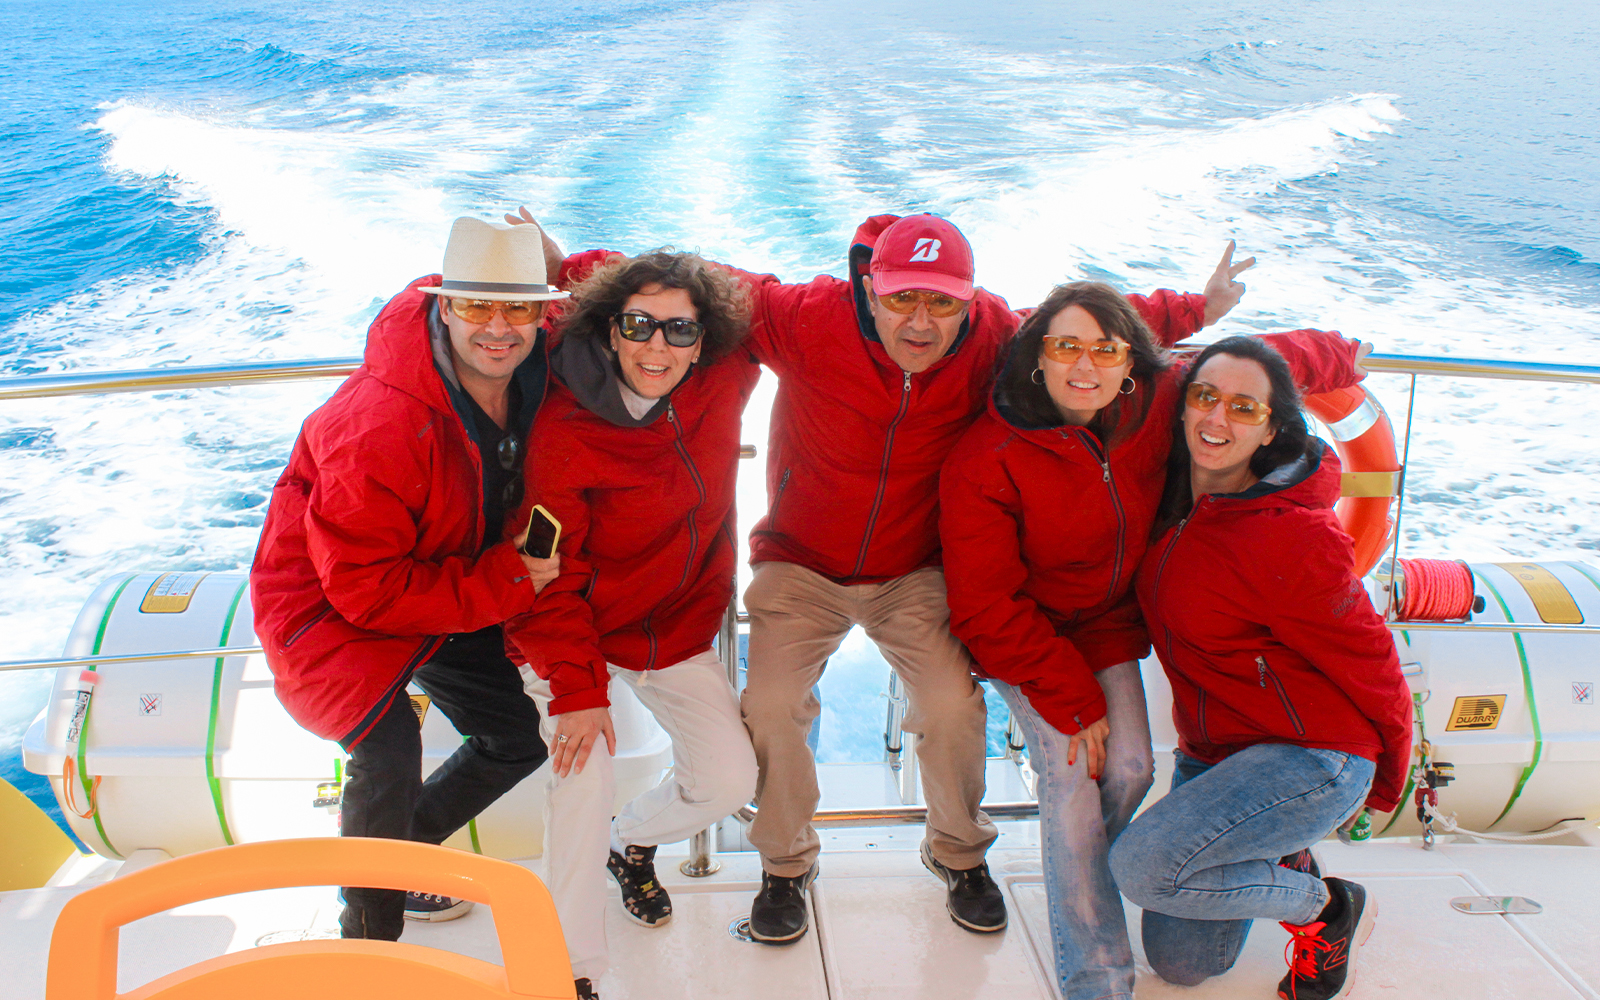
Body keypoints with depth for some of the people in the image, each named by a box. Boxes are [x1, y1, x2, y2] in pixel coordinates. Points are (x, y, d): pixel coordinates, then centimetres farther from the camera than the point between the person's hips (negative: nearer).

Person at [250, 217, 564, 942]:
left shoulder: (538, 369, -17)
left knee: (523, 735, 13)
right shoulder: (378, 425, -37)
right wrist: (505, 584, -30)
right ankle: (368, 942, -2)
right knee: (389, 753, -28)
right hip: (328, 602, -7)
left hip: (441, 578, 8)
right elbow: (366, 588, -31)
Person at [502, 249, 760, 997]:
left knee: (729, 778, 0)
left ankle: (633, 841, 34)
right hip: (579, 634, -4)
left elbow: (754, 299, 3)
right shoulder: (563, 431, -23)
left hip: (680, 629, 4)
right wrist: (577, 687, -22)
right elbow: (550, 575, -17)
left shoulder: (723, 384, -13)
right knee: (584, 780, -18)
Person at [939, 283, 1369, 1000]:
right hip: (1023, 639, -4)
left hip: (1110, 627, 4)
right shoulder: (985, 463, -26)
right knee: (1072, 775, -16)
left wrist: (1332, 355, 22)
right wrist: (1071, 700, -20)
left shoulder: (1158, 402, -15)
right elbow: (987, 610, -21)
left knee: (1130, 767, -6)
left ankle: (1073, 873, 27)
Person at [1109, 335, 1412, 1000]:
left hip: (1313, 758, -7)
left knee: (1142, 866, -24)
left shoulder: (1290, 538, -25)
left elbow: (1369, 665, -13)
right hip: (1211, 753, 7)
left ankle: (1328, 904, 0)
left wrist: (1386, 787, 1)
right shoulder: (1176, 498, -3)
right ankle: (1281, 858, 32)